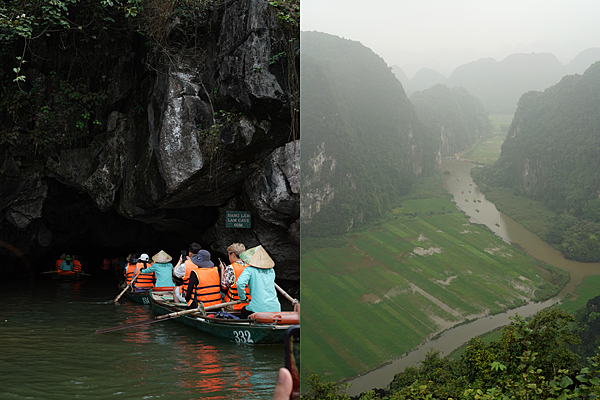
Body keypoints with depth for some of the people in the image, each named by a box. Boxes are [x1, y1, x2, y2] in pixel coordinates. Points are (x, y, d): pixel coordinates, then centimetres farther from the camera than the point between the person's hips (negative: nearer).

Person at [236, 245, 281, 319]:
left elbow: (240, 283, -20)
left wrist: (242, 298, -3)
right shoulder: (272, 271, 11)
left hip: (259, 309, -4)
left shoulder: (249, 270, -4)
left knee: (243, 310, 28)